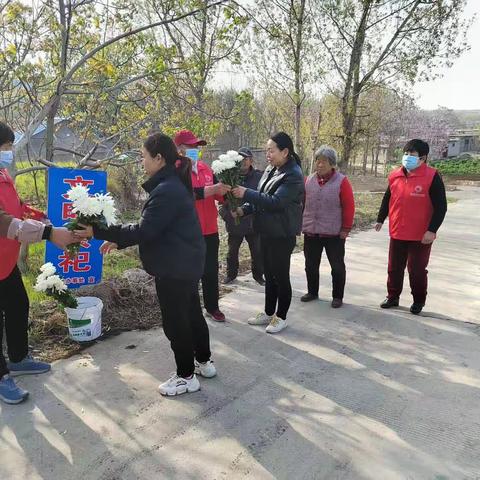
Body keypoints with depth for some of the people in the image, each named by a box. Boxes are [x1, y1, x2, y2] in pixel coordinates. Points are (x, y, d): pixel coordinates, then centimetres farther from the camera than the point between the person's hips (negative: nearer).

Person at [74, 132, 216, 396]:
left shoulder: (166, 190, -23)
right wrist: (118, 239, 11)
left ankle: (186, 376, 21)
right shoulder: (174, 184, 10)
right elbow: (153, 227, 13)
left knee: (175, 321, 5)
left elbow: (144, 230, -23)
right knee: (192, 313, 21)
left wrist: (99, 232, -20)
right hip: (186, 263, 10)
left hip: (174, 268, -10)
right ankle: (204, 362, 37)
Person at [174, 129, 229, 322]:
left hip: (210, 230, 6)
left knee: (211, 270, 16)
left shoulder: (205, 168, 8)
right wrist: (211, 189, -35)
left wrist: (227, 190, -8)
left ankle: (212, 307, 32)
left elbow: (217, 192, 14)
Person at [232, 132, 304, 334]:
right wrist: (244, 210, -1)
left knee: (281, 276, 5)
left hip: (282, 234, -8)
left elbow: (275, 202, -26)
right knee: (269, 275, 17)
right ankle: (268, 313, 32)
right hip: (267, 231, 8)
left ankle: (281, 317, 21)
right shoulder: (270, 170, 8)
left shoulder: (293, 176, -17)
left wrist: (246, 193, -25)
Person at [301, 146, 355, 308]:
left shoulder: (341, 181, -7)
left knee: (337, 266, 7)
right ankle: (312, 292, 33)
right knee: (311, 265, 15)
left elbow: (349, 207, -7)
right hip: (310, 233, 4)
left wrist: (346, 228, -8)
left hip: (333, 234, -4)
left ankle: (337, 296, 22)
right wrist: (301, 223, 7)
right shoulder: (309, 180, 4)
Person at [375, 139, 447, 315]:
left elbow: (441, 207, -12)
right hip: (397, 233, 5)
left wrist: (432, 230, -17)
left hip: (420, 236, -5)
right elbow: (387, 199, 16)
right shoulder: (395, 175, 4)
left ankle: (419, 301, 25)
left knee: (417, 270, 6)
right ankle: (393, 297, 30)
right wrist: (380, 219, 18)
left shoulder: (432, 177, -11)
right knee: (394, 268, 13)